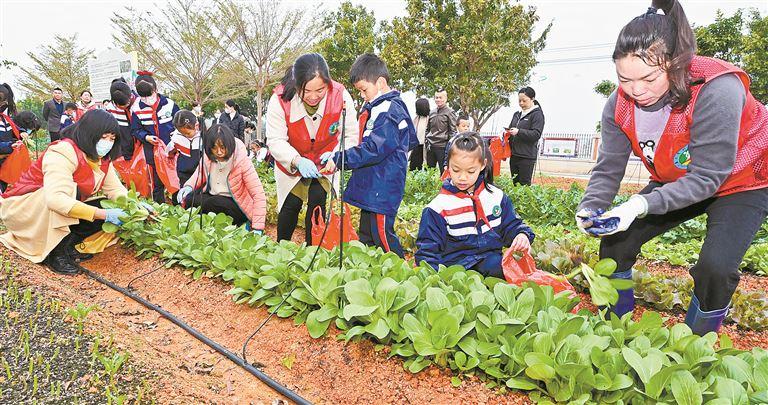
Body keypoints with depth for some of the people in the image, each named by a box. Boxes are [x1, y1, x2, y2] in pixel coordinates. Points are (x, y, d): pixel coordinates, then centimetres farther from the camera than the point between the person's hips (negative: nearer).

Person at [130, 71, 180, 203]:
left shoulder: (169, 104, -7)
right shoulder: (136, 109, -5)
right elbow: (135, 130, 3)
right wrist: (146, 137, -14)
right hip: (152, 151, 0)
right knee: (157, 181, 8)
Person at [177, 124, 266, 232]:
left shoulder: (242, 161, -21)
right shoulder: (208, 157, -9)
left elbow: (259, 195, -23)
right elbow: (201, 173, 15)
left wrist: (257, 229, -29)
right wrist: (189, 186, -9)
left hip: (237, 207, -4)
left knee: (215, 203, -31)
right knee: (189, 199, -21)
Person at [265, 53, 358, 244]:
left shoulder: (340, 96, -26)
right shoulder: (280, 100, -28)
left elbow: (351, 136, -18)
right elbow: (275, 141, -23)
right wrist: (297, 161, -40)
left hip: (324, 162, 1)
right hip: (291, 163, 0)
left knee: (317, 201, -10)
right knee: (291, 205, 4)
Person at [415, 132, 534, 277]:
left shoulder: (497, 196, 7)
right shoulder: (438, 207, -3)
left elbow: (512, 226, 18)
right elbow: (427, 250, -2)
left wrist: (522, 236, -6)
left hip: (493, 264, 4)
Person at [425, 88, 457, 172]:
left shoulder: (450, 112, -3)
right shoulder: (432, 113, 14)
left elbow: (452, 131, -7)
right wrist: (427, 142, 11)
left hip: (442, 146, -6)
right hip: (431, 146, 6)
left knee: (443, 171, 1)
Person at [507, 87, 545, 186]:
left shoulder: (537, 114, -4)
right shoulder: (517, 114, 18)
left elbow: (536, 134, -14)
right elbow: (511, 128, 28)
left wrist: (518, 131, -25)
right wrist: (508, 132, 5)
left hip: (527, 156, -7)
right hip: (514, 154, 7)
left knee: (524, 184, -6)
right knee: (515, 183, 9)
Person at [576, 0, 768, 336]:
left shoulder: (716, 90, -35)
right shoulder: (620, 105, -19)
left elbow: (708, 176, -34)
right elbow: (608, 169, -15)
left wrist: (642, 205, -45)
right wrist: (590, 207, -34)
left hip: (741, 182, -5)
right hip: (676, 183, 5)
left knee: (715, 268, -25)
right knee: (616, 241, -6)